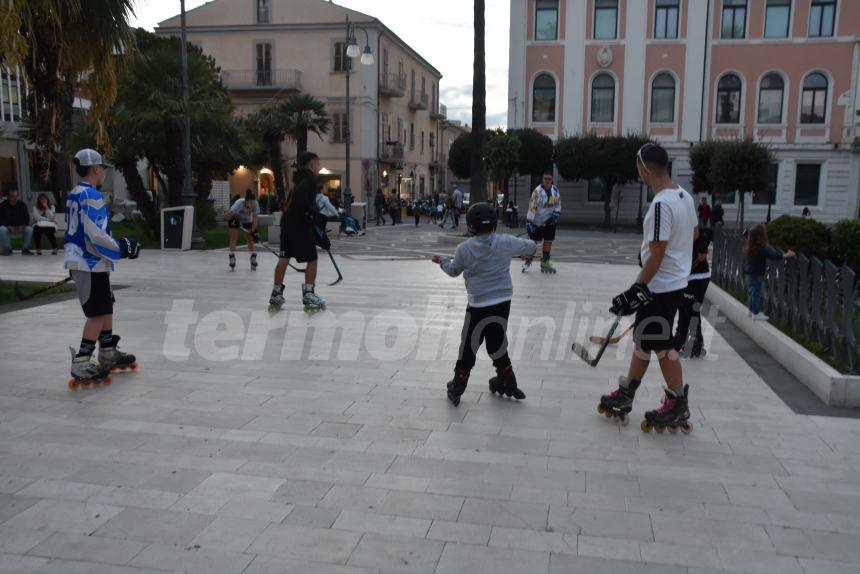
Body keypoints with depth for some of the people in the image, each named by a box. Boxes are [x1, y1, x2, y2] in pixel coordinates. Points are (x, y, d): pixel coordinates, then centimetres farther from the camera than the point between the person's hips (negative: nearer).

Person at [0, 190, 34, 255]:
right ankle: (7, 249, -20)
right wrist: (8, 227, -23)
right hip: (8, 227, -1)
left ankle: (25, 249, -14)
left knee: (29, 229, -28)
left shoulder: (22, 205, 0)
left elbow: (27, 218, 2)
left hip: (20, 227, 1)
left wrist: (22, 226, -16)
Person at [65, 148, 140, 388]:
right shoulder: (91, 196, -17)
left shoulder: (75, 195, 13)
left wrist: (119, 243, 19)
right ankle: (81, 366, -4)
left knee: (106, 308, 18)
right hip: (91, 265, -10)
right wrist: (122, 249, -12)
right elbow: (96, 236, -23)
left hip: (82, 262, 10)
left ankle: (109, 355, 28)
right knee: (97, 314, -6)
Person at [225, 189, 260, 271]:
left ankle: (253, 261, 2)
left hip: (247, 220, 2)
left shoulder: (255, 204, -33)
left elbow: (254, 219, -24)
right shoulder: (239, 204, -41)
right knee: (233, 239, -6)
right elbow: (226, 216, -35)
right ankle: (232, 261, -4)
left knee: (250, 239, -2)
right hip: (235, 218, -2)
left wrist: (253, 231, -28)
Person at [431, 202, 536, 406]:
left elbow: (454, 271, 9)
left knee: (469, 346, 8)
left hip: (479, 305, -3)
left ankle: (457, 389, 16)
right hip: (503, 302, 3)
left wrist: (442, 260, 30)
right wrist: (526, 251, 36)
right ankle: (507, 383, 30)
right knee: (497, 343, 19)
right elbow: (530, 246, 12)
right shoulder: (505, 242, -4)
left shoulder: (464, 248, -9)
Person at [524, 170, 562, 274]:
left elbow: (558, 203, 14)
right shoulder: (537, 191, -16)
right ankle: (528, 262, 15)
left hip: (550, 221, 5)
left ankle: (545, 263, 21)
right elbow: (532, 206, -18)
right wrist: (529, 222, -21)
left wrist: (557, 212, -4)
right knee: (533, 242, -2)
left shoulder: (555, 190, 2)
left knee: (548, 242, 10)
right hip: (538, 222, -5)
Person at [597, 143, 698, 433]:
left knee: (661, 345, 3)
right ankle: (625, 395, 27)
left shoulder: (662, 203, -23)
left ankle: (678, 407, 15)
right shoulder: (685, 196, 6)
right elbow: (694, 233, 20)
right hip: (676, 281, 9)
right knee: (643, 338, 16)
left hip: (661, 286, -9)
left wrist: (638, 288, -19)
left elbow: (657, 253, -23)